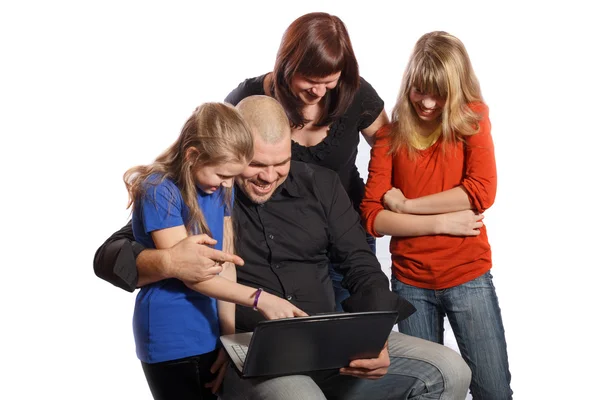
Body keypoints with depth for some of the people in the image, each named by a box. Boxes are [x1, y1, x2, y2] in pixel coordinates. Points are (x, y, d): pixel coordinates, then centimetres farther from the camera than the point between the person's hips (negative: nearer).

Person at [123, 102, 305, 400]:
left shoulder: (220, 189, 5)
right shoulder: (159, 192, -18)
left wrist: (229, 329, -1)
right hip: (170, 339, -7)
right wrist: (258, 299, -26)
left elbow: (224, 263, 5)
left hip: (209, 332, 7)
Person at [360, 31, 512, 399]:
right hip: (410, 283, 2)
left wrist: (406, 205, -11)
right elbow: (372, 217, -6)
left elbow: (482, 192, -15)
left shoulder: (473, 120, 0)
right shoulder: (390, 135, 2)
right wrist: (440, 222, -14)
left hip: (468, 278, -1)